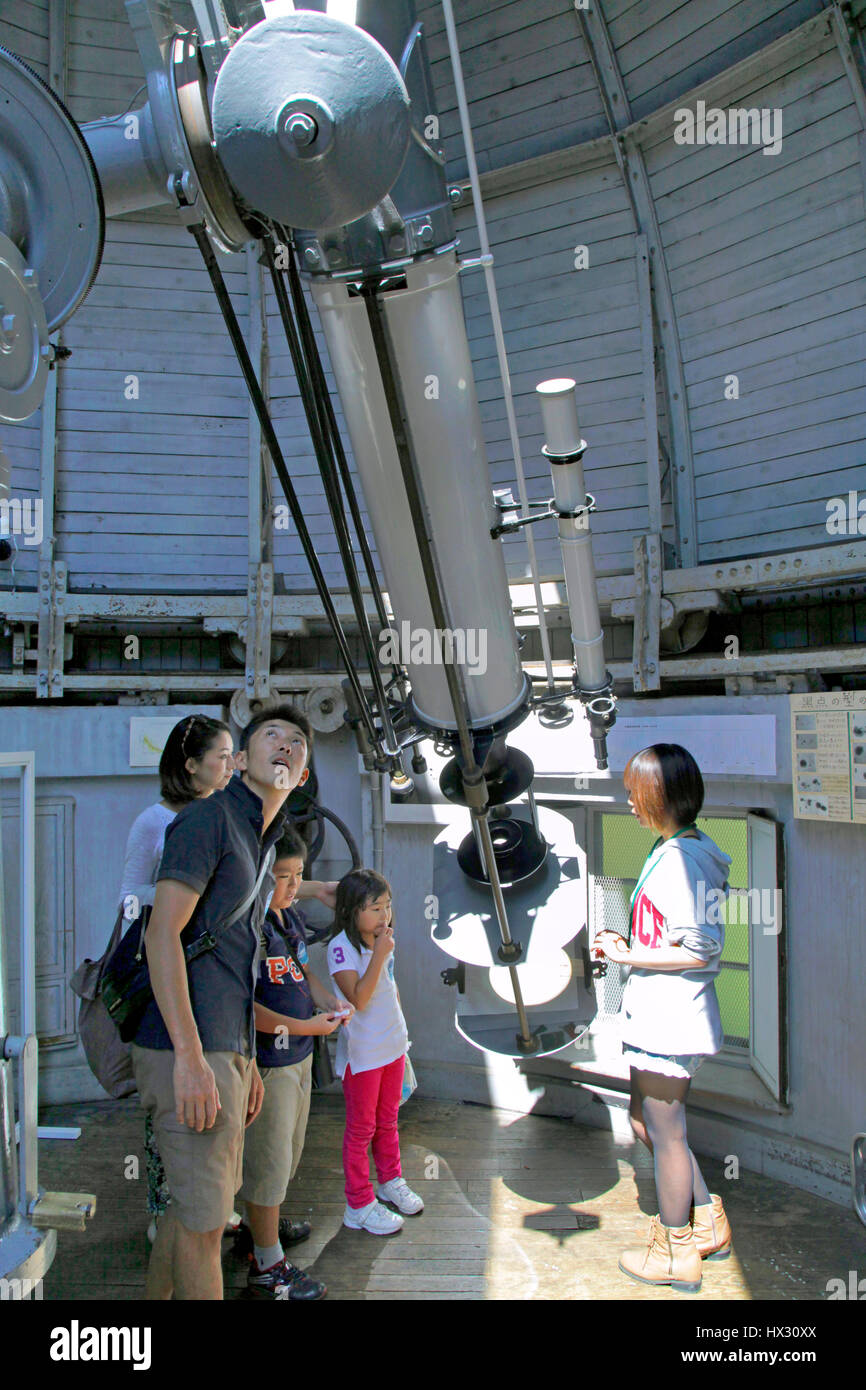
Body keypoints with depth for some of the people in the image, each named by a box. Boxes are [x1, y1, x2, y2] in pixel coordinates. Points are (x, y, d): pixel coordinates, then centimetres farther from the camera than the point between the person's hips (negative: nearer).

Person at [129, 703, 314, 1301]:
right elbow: (162, 933, -19)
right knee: (204, 1219, -1)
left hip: (227, 1050, 9)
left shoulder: (262, 841, 19)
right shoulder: (210, 816, -9)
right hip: (191, 1050, -9)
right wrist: (190, 1056, -23)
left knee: (195, 1206, 18)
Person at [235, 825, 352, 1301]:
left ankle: (261, 1223, 45)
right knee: (268, 1160, 4)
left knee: (287, 1154, 24)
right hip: (265, 1061, -9)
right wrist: (304, 1026, -24)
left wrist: (329, 1002, 2)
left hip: (299, 1056, 9)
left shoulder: (292, 917, 6)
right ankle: (268, 1267, 19)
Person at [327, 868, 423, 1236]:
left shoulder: (382, 939, 4)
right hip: (362, 1051, -7)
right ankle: (359, 1205, 17)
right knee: (361, 1129, 5)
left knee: (388, 1122, 21)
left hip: (392, 1046, 7)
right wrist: (379, 956, -29)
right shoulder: (342, 947, -19)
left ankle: (390, 1182, 38)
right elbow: (358, 998, -27)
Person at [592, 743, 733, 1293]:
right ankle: (708, 1221, 36)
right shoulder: (678, 849, 9)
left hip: (670, 1016, -10)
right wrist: (628, 945, 10)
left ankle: (675, 1253, 26)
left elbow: (698, 951, -23)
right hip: (662, 1014, 10)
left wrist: (626, 956, -16)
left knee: (664, 1132, 7)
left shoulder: (678, 857, -22)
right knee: (647, 1121, 21)